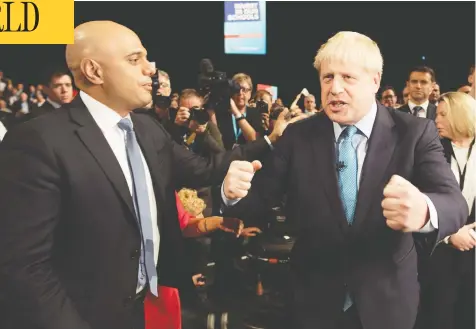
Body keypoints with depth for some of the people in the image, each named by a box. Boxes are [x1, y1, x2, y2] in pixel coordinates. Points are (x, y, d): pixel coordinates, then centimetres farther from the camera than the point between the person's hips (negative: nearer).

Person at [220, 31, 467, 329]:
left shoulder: (416, 133, -11)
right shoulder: (298, 136, -5)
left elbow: (454, 202, -22)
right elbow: (260, 195, -6)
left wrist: (424, 211, -46)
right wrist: (235, 190, -30)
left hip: (386, 301, 0)